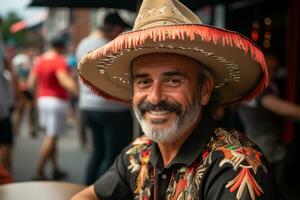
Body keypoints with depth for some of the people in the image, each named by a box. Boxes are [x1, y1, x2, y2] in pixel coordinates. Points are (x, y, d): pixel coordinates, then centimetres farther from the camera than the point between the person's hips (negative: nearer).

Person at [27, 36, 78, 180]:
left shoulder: (40, 60, 7)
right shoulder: (60, 61, -14)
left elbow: (31, 82, 8)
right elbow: (64, 80, -31)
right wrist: (79, 91, -42)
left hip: (42, 99, 8)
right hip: (57, 101, -8)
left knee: (51, 136, 16)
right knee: (51, 138, -3)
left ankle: (55, 169, 19)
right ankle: (39, 172, -3)